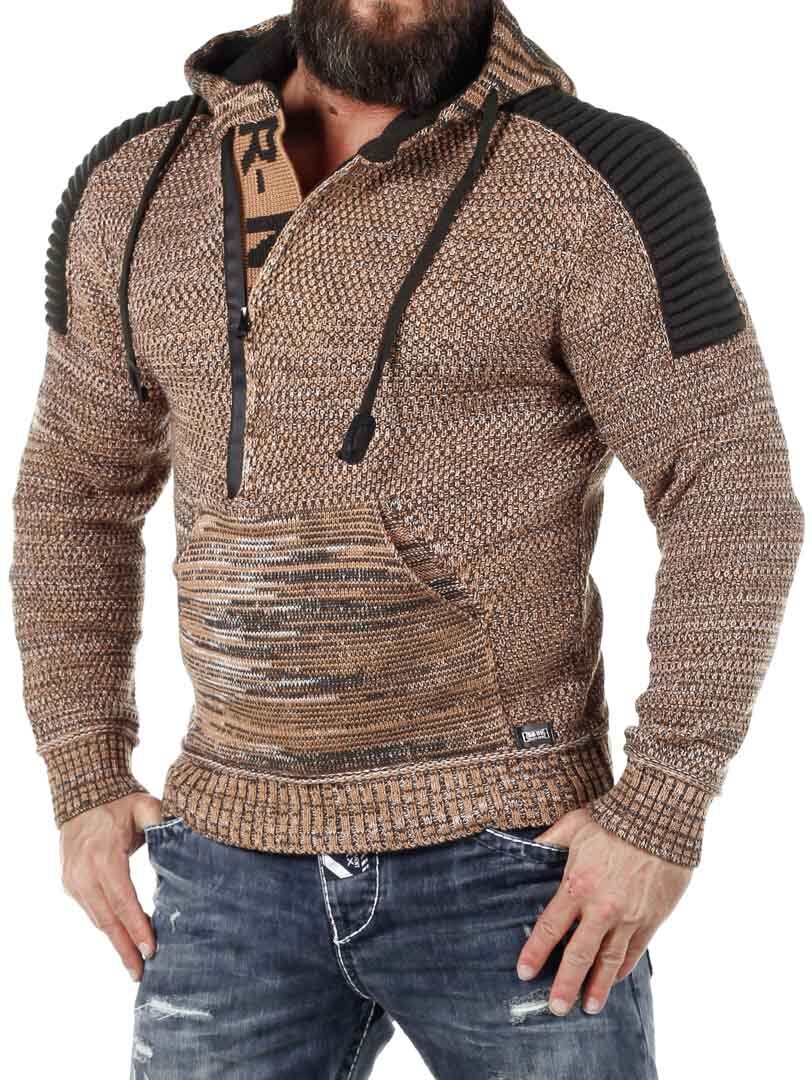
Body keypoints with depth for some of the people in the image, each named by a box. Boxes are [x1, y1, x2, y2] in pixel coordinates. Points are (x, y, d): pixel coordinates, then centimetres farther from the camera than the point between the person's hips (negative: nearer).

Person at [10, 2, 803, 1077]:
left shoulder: (594, 183, -9)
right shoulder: (136, 187, 5)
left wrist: (661, 819, -14)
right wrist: (87, 783, 6)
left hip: (512, 861, -3)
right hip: (240, 866, 4)